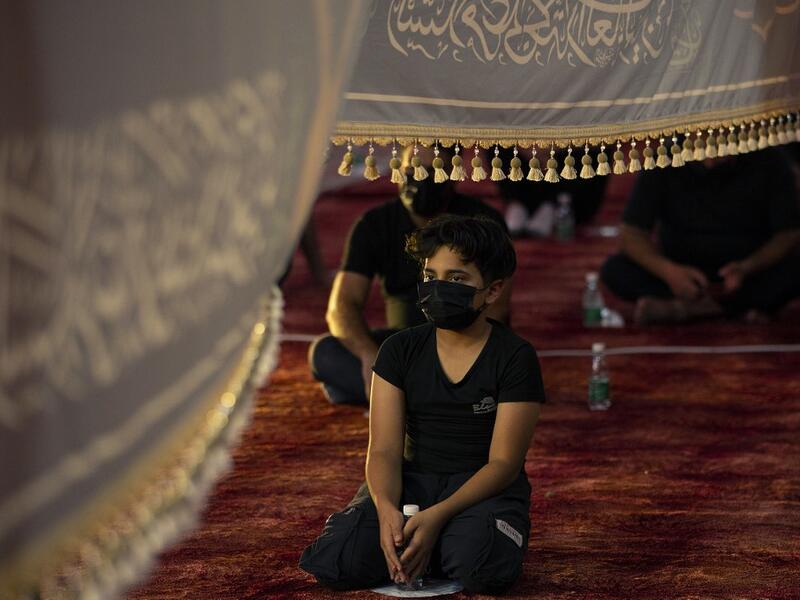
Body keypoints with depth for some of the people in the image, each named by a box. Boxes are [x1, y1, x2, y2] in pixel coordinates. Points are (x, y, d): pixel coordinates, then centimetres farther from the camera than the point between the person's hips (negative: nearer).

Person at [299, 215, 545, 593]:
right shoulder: (400, 350, 3)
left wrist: (436, 516, -26)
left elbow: (503, 462, -11)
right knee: (332, 562, -25)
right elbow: (384, 449, -3)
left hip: (484, 488, -2)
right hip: (413, 481, 3)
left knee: (484, 568, -38)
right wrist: (386, 509, -26)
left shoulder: (516, 358, -6)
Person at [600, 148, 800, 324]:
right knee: (614, 269, -26)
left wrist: (746, 268, -29)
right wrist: (668, 271, -32)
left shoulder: (768, 163, -11)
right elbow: (632, 234, -13)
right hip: (681, 270, 1)